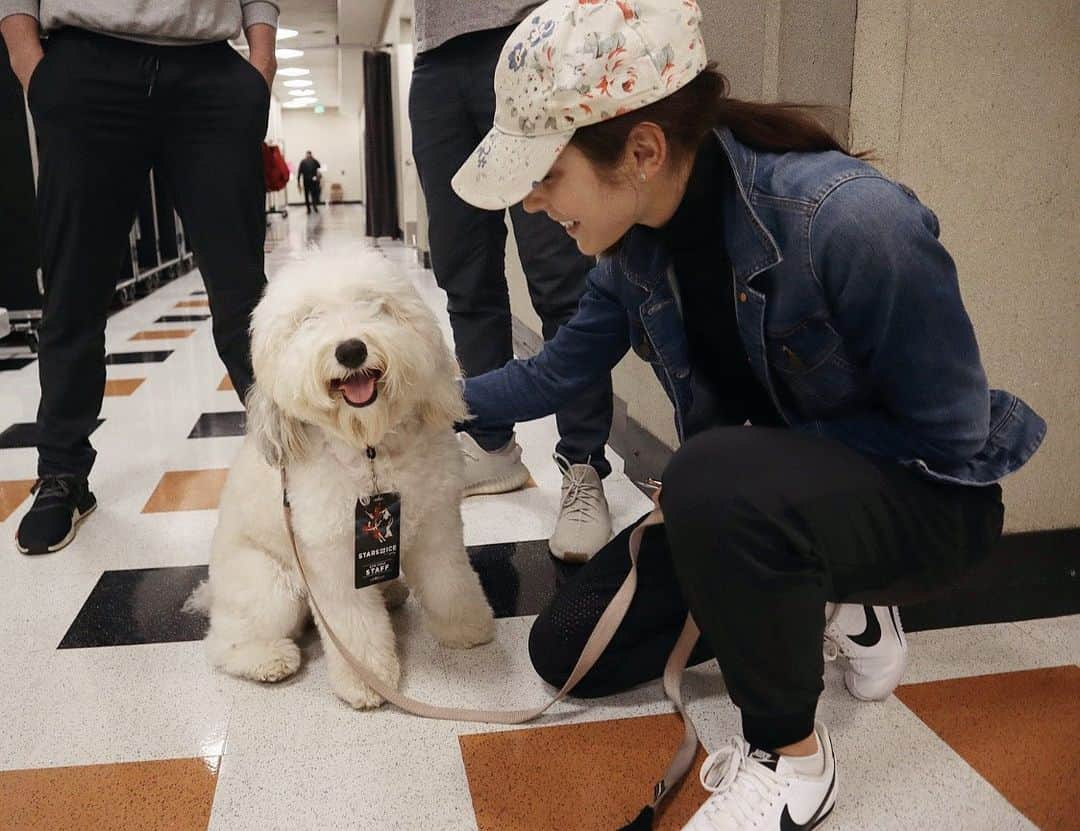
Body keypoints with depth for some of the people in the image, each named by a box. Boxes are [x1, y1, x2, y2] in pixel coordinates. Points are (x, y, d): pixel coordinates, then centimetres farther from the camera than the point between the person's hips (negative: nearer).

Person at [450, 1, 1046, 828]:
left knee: (718, 480, -39)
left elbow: (949, 433, -22)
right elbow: (559, 372, 5)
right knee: (565, 649, 3)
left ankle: (790, 755, -12)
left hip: (921, 495, -6)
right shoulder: (636, 242, -10)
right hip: (761, 489, 7)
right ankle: (823, 607, 15)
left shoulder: (854, 222, -32)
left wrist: (731, 467, -22)